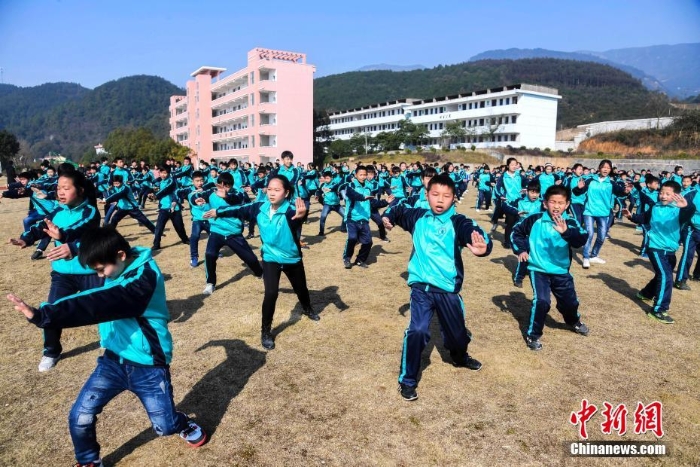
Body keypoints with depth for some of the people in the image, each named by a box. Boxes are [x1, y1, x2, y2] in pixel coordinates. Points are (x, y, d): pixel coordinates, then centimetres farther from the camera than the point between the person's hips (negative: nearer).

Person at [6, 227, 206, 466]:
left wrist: (43, 315, -45)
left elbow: (98, 305, -39)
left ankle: (185, 426, 42)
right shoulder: (117, 266, -2)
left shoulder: (146, 277, -28)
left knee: (165, 426, 6)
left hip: (148, 366, -6)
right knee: (80, 418, -3)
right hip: (114, 359, 6)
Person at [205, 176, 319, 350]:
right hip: (270, 259, 1)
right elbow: (240, 210, 4)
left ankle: (308, 309, 55)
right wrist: (218, 212, 13)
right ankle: (266, 331, 6)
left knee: (301, 288, 21)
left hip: (292, 259, -1)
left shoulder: (290, 210, -27)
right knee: (271, 293, -12)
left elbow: (296, 215, -52)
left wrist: (300, 216, -77)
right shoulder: (260, 208, -13)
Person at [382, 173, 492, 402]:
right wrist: (388, 216, 2)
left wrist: (483, 245, -54)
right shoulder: (417, 216, -1)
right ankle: (407, 380, 4)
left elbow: (474, 232, -33)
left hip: (448, 288, 0)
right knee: (417, 331, -14)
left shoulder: (458, 222, -11)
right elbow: (399, 210, 21)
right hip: (421, 286, 0)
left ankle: (460, 357, 56)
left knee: (457, 330, 20)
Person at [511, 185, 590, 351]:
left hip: (561, 271, 3)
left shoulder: (570, 223, -9)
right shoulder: (535, 219, -9)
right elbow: (517, 231, 6)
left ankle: (574, 321, 52)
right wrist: (521, 249, -4)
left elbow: (581, 240, -28)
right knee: (541, 301, -18)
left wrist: (565, 232, -45)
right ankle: (533, 335, 1)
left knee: (570, 301, 17)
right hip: (539, 270, -2)